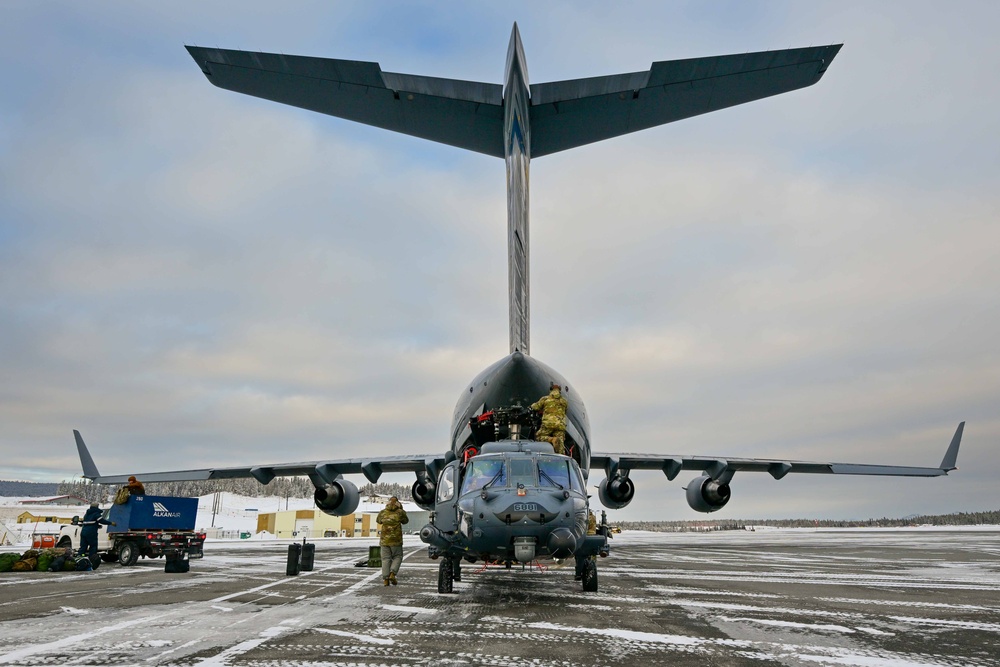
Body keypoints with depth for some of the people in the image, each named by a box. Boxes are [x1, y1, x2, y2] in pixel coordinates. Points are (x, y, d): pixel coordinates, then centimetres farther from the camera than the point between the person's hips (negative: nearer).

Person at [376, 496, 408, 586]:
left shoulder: (383, 512, 4)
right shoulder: (400, 512, -1)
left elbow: (378, 520, 24)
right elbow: (405, 521, 16)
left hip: (385, 539, 2)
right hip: (396, 540, -2)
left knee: (386, 559, 6)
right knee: (397, 557, 11)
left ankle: (385, 579, -2)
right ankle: (392, 574, -9)